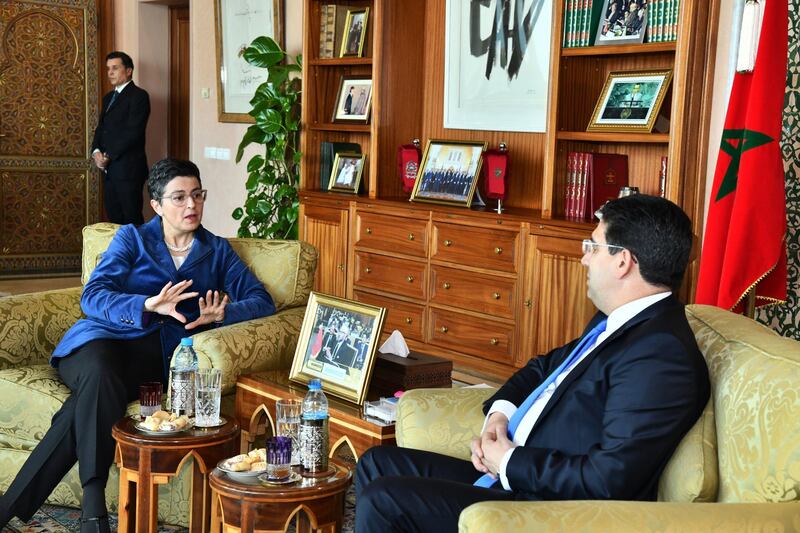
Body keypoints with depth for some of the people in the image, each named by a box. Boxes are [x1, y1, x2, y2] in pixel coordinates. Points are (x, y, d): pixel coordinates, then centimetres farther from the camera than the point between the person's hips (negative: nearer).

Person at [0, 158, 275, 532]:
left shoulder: (217, 251, 21)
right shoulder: (132, 238, 15)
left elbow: (262, 301, 11)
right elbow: (92, 297, 0)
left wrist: (222, 314, -12)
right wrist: (148, 305, -21)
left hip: (161, 355, 1)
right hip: (106, 337, 0)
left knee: (91, 401, -34)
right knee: (100, 377, -40)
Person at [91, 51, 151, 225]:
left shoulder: (138, 95, -6)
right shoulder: (108, 98, 21)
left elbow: (133, 132, -15)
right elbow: (100, 128, 19)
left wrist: (108, 155, -13)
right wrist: (96, 151, -1)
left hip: (128, 169, -8)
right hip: (108, 169, 8)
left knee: (132, 219, -6)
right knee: (113, 219, 8)